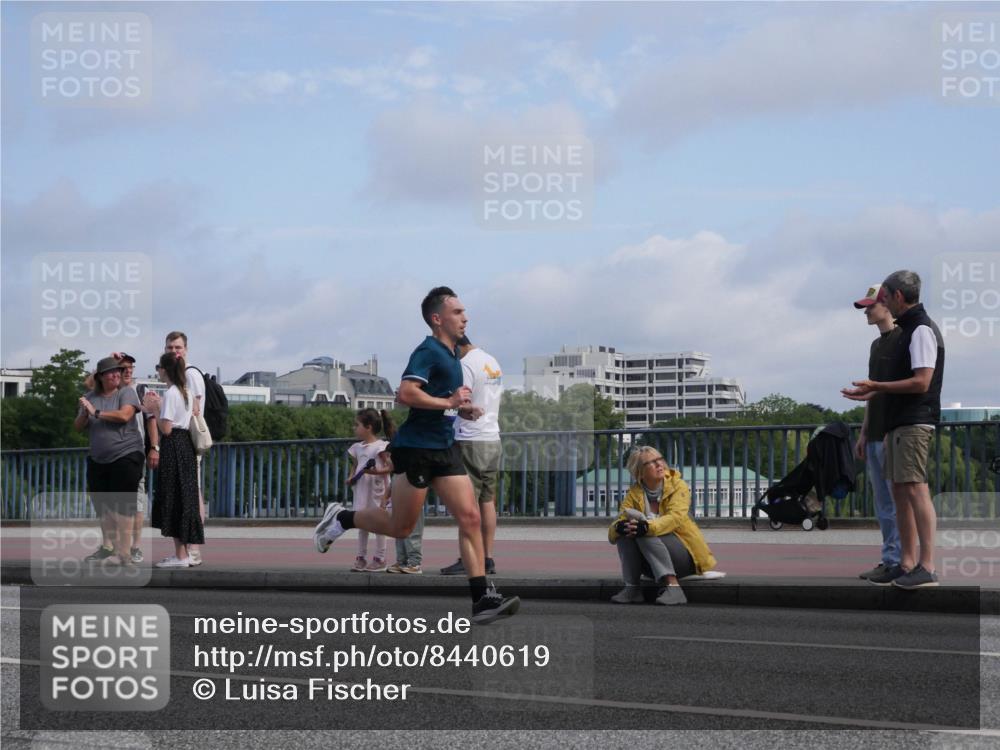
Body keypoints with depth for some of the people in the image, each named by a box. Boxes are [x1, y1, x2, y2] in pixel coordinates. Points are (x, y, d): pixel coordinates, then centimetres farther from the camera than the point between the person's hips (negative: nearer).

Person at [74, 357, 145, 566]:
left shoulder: (126, 393, -4)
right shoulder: (90, 397, 9)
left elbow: (124, 415, -21)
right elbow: (78, 427, 9)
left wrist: (96, 413, -16)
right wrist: (84, 414, -13)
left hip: (125, 456, -5)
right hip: (97, 459, 5)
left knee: (123, 504, -8)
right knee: (102, 504, 12)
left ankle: (124, 553, -7)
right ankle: (109, 545, 27)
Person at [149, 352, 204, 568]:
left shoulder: (170, 394, -14)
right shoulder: (187, 392, 12)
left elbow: (166, 429, -17)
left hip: (173, 446, -9)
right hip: (186, 443, 9)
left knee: (173, 500, -5)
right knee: (184, 498, 12)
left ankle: (180, 556, -5)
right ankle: (184, 551, 16)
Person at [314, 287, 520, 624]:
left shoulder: (451, 354, 15)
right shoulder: (428, 351, -14)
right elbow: (406, 394, -27)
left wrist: (461, 405, 15)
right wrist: (449, 403, -21)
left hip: (444, 447, 8)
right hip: (415, 448, -8)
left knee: (470, 517, -4)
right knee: (400, 527, 2)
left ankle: (482, 597, -7)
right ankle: (340, 518, 25)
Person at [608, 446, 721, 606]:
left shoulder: (678, 486, -6)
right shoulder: (634, 494, 2)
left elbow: (676, 517, -27)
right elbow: (612, 535, -8)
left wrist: (646, 527, -45)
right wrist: (619, 527, -34)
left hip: (685, 556, -4)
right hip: (653, 566, 4)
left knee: (645, 533, -28)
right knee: (626, 529, -20)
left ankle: (672, 586, -38)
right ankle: (632, 588, -18)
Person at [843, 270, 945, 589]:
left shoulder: (922, 329, -11)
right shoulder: (907, 330, 20)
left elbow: (920, 383, -18)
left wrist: (877, 386, -12)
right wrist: (872, 393, 20)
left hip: (914, 423, -10)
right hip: (898, 423, 10)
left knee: (915, 490, -14)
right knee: (900, 492, 9)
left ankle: (927, 567, -16)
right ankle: (907, 564, 12)